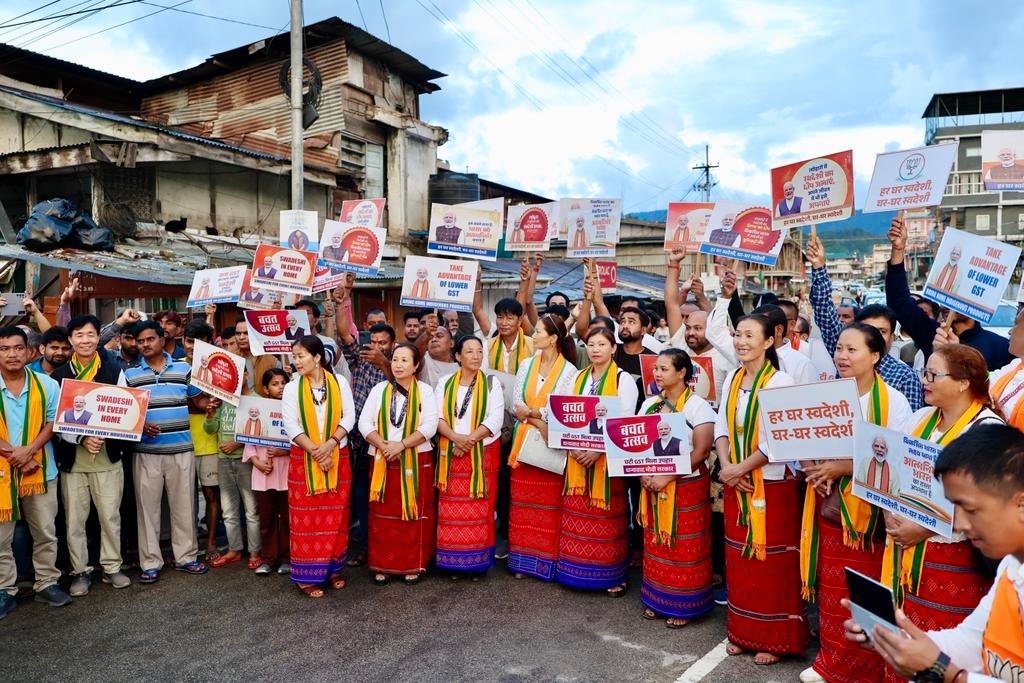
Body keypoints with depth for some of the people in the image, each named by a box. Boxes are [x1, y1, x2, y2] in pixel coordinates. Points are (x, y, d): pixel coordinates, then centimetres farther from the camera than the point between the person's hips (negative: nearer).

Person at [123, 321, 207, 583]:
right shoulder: (130, 374, 4)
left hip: (181, 449, 1)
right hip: (146, 451, 0)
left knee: (183, 505, 8)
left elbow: (196, 399, 12)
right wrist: (139, 425, -15)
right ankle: (150, 563, 15)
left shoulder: (184, 369, 6)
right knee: (147, 507, 4)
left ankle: (186, 556, 20)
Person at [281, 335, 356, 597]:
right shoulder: (292, 388, 2)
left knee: (335, 515, 6)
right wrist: (315, 451, -15)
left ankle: (333, 568, 18)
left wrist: (330, 444, -16)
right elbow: (291, 425, -5)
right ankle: (306, 574, 6)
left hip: (338, 457, 1)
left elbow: (349, 417, -2)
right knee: (306, 517, 0)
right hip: (304, 458, 0)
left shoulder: (340, 383, 2)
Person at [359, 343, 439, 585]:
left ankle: (414, 565, 13)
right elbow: (365, 422, 1)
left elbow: (429, 425, -9)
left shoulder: (425, 391, 1)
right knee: (383, 515, 5)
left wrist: (401, 444, -18)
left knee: (415, 514, 3)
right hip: (383, 462, 2)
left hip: (417, 461, -2)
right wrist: (383, 445, -14)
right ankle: (382, 566, 15)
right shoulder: (379, 390, 7)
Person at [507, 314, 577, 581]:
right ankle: (522, 559, 17)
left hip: (552, 445, -4)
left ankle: (546, 561, 12)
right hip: (524, 441, 4)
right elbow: (515, 406, 3)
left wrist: (530, 411, -10)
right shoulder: (526, 365, 8)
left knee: (549, 505, 1)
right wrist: (540, 423, -11)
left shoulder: (569, 371, -5)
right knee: (522, 504, 8)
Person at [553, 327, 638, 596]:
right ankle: (577, 571, 17)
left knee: (608, 518, -2)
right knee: (576, 516, 6)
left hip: (609, 458, -4)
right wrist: (573, 447, -7)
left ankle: (613, 576, 9)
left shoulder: (623, 380, -2)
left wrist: (598, 450, -17)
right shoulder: (576, 378, 11)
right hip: (578, 457, 4)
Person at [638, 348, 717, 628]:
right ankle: (656, 598, 24)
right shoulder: (649, 404, 8)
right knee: (655, 543, 10)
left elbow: (700, 452, -15)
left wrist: (667, 477, -18)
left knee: (685, 548, 2)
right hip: (654, 486, 5)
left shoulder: (698, 406, -9)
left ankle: (683, 605, 15)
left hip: (687, 486, -5)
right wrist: (642, 474, -8)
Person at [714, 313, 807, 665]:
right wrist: (726, 466, -8)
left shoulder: (780, 382, -13)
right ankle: (742, 631, 27)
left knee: (771, 563, 4)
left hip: (772, 484, -6)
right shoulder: (732, 378, 6)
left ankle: (774, 638, 18)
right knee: (739, 559, 13)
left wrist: (740, 468, -15)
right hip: (736, 484, 6)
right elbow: (722, 425, 6)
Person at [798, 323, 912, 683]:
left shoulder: (893, 401, -7)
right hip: (828, 507, 4)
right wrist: (810, 466, -12)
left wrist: (844, 467, -21)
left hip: (870, 512, -4)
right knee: (831, 590, 12)